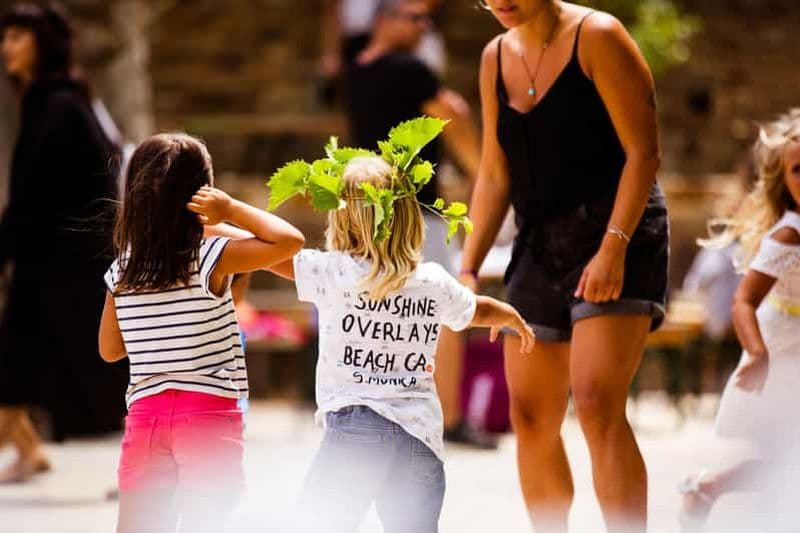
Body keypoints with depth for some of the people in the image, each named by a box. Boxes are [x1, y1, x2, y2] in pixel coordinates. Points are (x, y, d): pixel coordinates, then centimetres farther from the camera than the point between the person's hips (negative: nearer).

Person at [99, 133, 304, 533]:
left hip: (145, 410, 4)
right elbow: (290, 241, -16)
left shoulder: (122, 270, 3)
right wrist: (231, 210, -7)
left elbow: (110, 349, 12)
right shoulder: (212, 259, -11)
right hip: (209, 410, -4)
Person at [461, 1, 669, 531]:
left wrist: (613, 247, -23)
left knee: (597, 403, -21)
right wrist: (469, 267, 5)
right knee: (531, 417, 7)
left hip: (616, 235, -7)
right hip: (540, 245, 7)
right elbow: (495, 174, 14)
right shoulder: (497, 57, 11)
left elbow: (643, 150, -14)